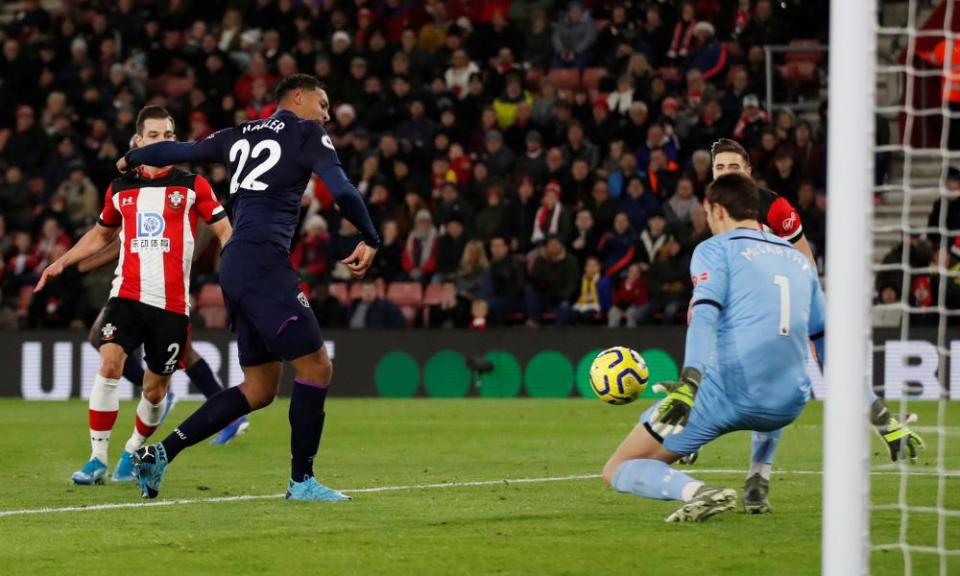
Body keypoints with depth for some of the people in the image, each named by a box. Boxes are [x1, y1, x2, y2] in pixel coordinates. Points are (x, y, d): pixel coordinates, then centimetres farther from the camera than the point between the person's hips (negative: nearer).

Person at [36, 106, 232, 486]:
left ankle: (134, 452, 32)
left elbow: (225, 230, 3)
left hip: (172, 303, -1)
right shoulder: (120, 189, 10)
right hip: (127, 295, 1)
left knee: (155, 390, 5)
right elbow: (101, 234, 27)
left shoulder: (192, 185, 2)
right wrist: (61, 263, 18)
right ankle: (98, 459, -18)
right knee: (109, 362, -21)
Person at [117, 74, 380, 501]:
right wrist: (370, 240, 7)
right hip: (264, 262, -8)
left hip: (235, 267, 8)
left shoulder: (241, 136, 22)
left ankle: (161, 453, 8)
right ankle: (301, 481, -2)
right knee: (315, 367, -5)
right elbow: (342, 191, -8)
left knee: (259, 389, 11)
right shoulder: (306, 133, 3)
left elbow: (180, 150, 33)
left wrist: (132, 159, 51)